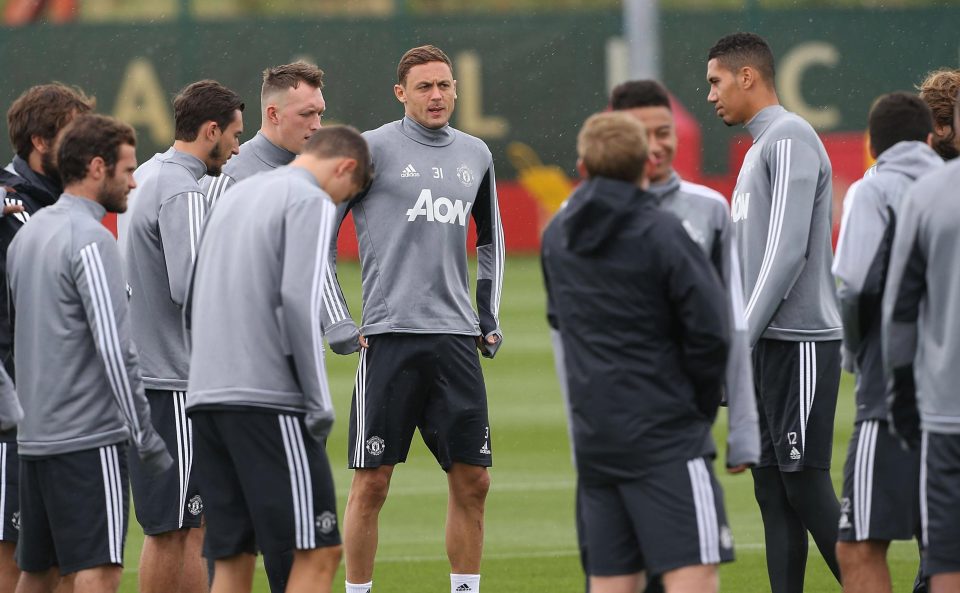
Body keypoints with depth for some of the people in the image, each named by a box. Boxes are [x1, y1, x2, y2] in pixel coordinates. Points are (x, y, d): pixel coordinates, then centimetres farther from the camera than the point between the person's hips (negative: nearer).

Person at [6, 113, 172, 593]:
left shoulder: (27, 234, 14)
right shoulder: (91, 241, -13)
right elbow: (115, 350, -18)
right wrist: (146, 439, -15)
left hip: (36, 436, 9)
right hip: (88, 436, -9)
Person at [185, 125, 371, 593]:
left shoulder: (234, 197, 22)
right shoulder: (311, 202, -3)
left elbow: (192, 308, 22)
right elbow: (299, 301, -15)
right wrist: (320, 401, -12)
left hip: (206, 396, 8)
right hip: (269, 398, -8)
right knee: (317, 553, -6)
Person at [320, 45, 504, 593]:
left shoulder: (475, 155, 13)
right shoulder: (373, 149, -2)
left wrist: (490, 318, 21)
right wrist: (338, 325, -5)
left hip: (457, 339, 5)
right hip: (390, 336, -5)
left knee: (472, 480, 2)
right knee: (372, 481, -3)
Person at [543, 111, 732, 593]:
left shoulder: (557, 234, 10)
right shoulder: (660, 232, -9)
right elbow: (710, 330, -10)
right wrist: (702, 404, 4)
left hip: (592, 435, 6)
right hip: (663, 434, -6)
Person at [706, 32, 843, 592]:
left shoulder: (792, 140, -10)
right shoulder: (761, 148, 21)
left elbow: (788, 251, -19)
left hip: (800, 341, -10)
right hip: (768, 343, 10)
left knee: (805, 485, -10)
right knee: (772, 486, 6)